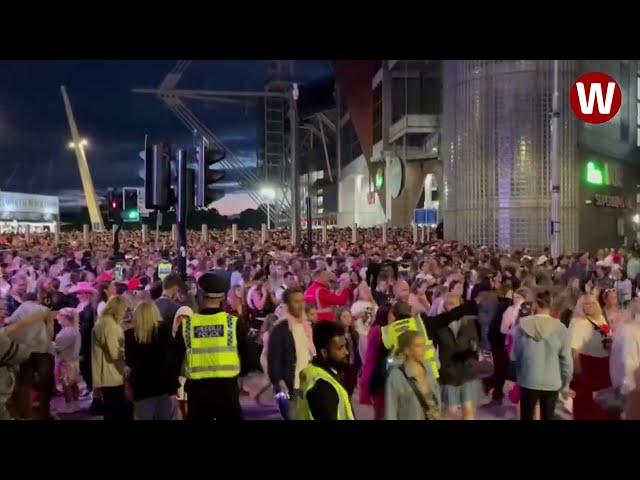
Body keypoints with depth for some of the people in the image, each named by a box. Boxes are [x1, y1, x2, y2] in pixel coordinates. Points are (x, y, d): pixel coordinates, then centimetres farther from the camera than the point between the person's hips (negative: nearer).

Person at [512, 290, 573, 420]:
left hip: (528, 381, 0)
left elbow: (516, 355, -1)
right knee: (547, 417, 14)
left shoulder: (523, 325, -8)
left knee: (526, 417, 13)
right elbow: (566, 360, -5)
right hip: (552, 383, 0)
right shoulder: (560, 328, -11)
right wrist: (565, 383, 9)